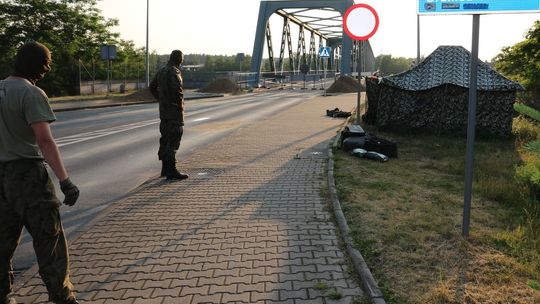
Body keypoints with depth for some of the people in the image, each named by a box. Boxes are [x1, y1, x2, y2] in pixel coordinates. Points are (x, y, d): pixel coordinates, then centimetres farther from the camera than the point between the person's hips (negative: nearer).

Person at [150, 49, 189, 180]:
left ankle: (165, 167, 24)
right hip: (174, 111, -9)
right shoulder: (174, 72, -15)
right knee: (173, 140, -6)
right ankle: (171, 171, -4)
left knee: (165, 137, 15)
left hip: (163, 110, 9)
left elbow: (152, 87, 22)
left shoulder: (161, 71, 12)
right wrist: (180, 104, -14)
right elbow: (177, 89, -28)